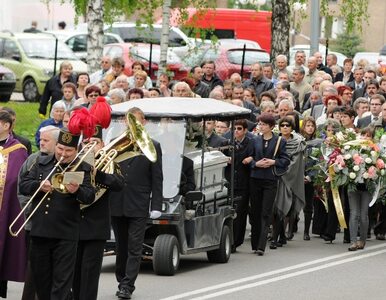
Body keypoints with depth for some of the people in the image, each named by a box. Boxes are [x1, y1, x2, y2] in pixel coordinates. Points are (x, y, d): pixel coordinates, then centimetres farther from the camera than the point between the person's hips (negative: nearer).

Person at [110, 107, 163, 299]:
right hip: (117, 204, 3)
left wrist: (156, 206, -6)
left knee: (134, 249, -6)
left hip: (139, 206, -3)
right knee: (121, 247, 11)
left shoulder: (152, 146, 2)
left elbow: (157, 179, 0)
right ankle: (122, 281, 20)